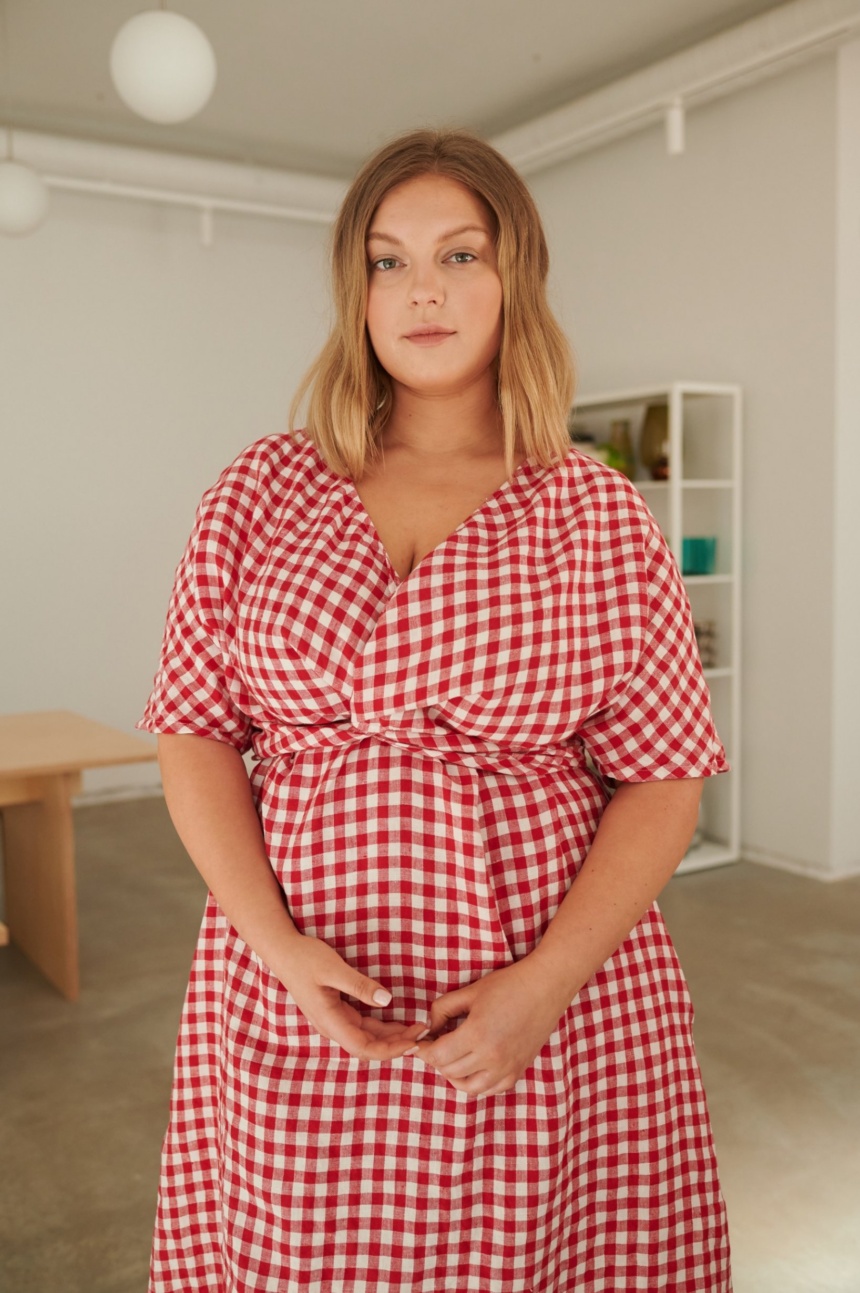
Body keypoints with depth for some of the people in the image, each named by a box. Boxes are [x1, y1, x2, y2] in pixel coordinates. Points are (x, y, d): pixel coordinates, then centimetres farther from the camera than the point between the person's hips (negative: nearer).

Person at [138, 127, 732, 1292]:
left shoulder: (603, 519, -1)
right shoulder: (260, 493, 3)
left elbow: (662, 781, -2)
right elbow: (196, 732, 2)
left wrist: (546, 982, -14)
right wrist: (277, 945, -10)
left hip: (559, 1005, -1)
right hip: (299, 1007, 1)